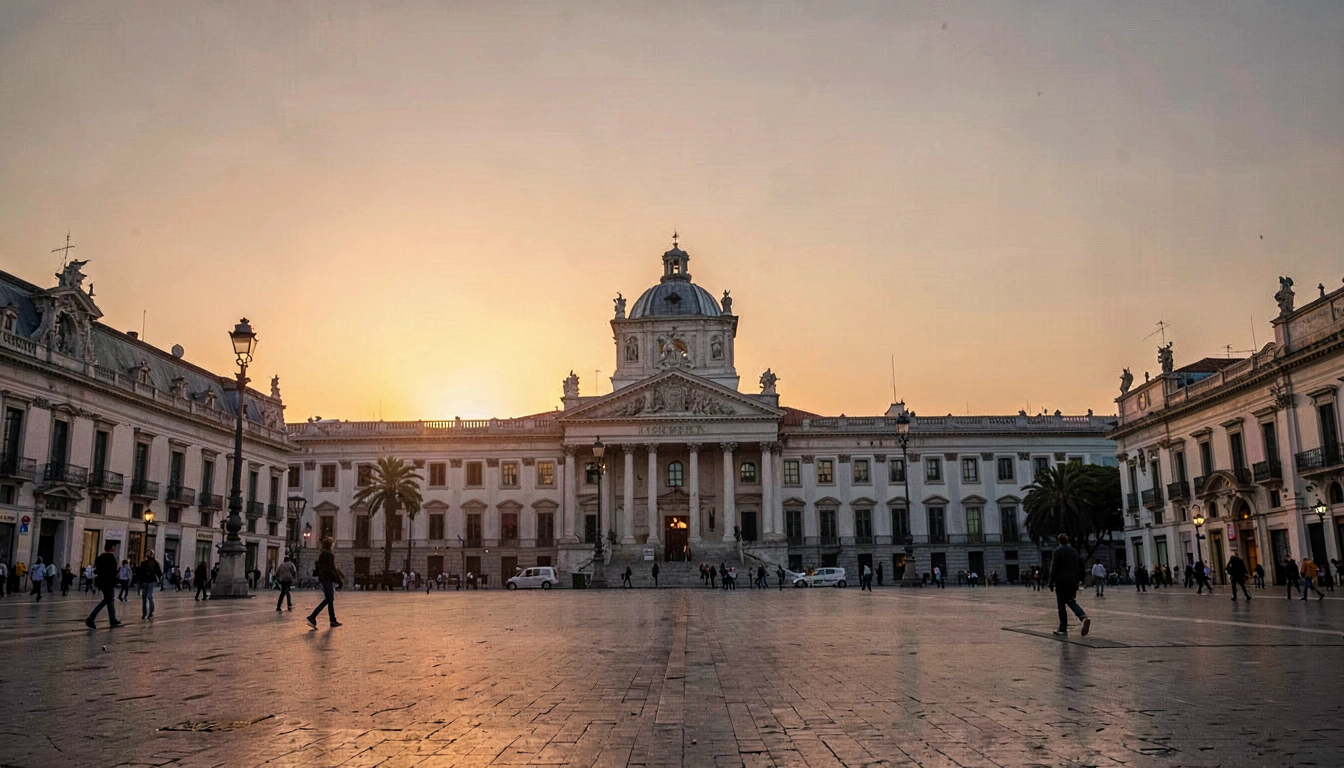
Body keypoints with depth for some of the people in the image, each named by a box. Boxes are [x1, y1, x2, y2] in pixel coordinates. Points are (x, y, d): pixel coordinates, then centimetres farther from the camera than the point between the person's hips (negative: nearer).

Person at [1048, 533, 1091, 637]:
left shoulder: (1057, 551, -7)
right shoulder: (1074, 551, 11)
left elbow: (1054, 568, -13)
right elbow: (1080, 567, 13)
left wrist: (1051, 582, -9)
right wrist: (1078, 580, 19)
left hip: (1061, 582, -5)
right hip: (1073, 583, 5)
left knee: (1061, 605, 1)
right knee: (1071, 602, 14)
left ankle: (1063, 629, 1)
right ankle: (1084, 617, -13)